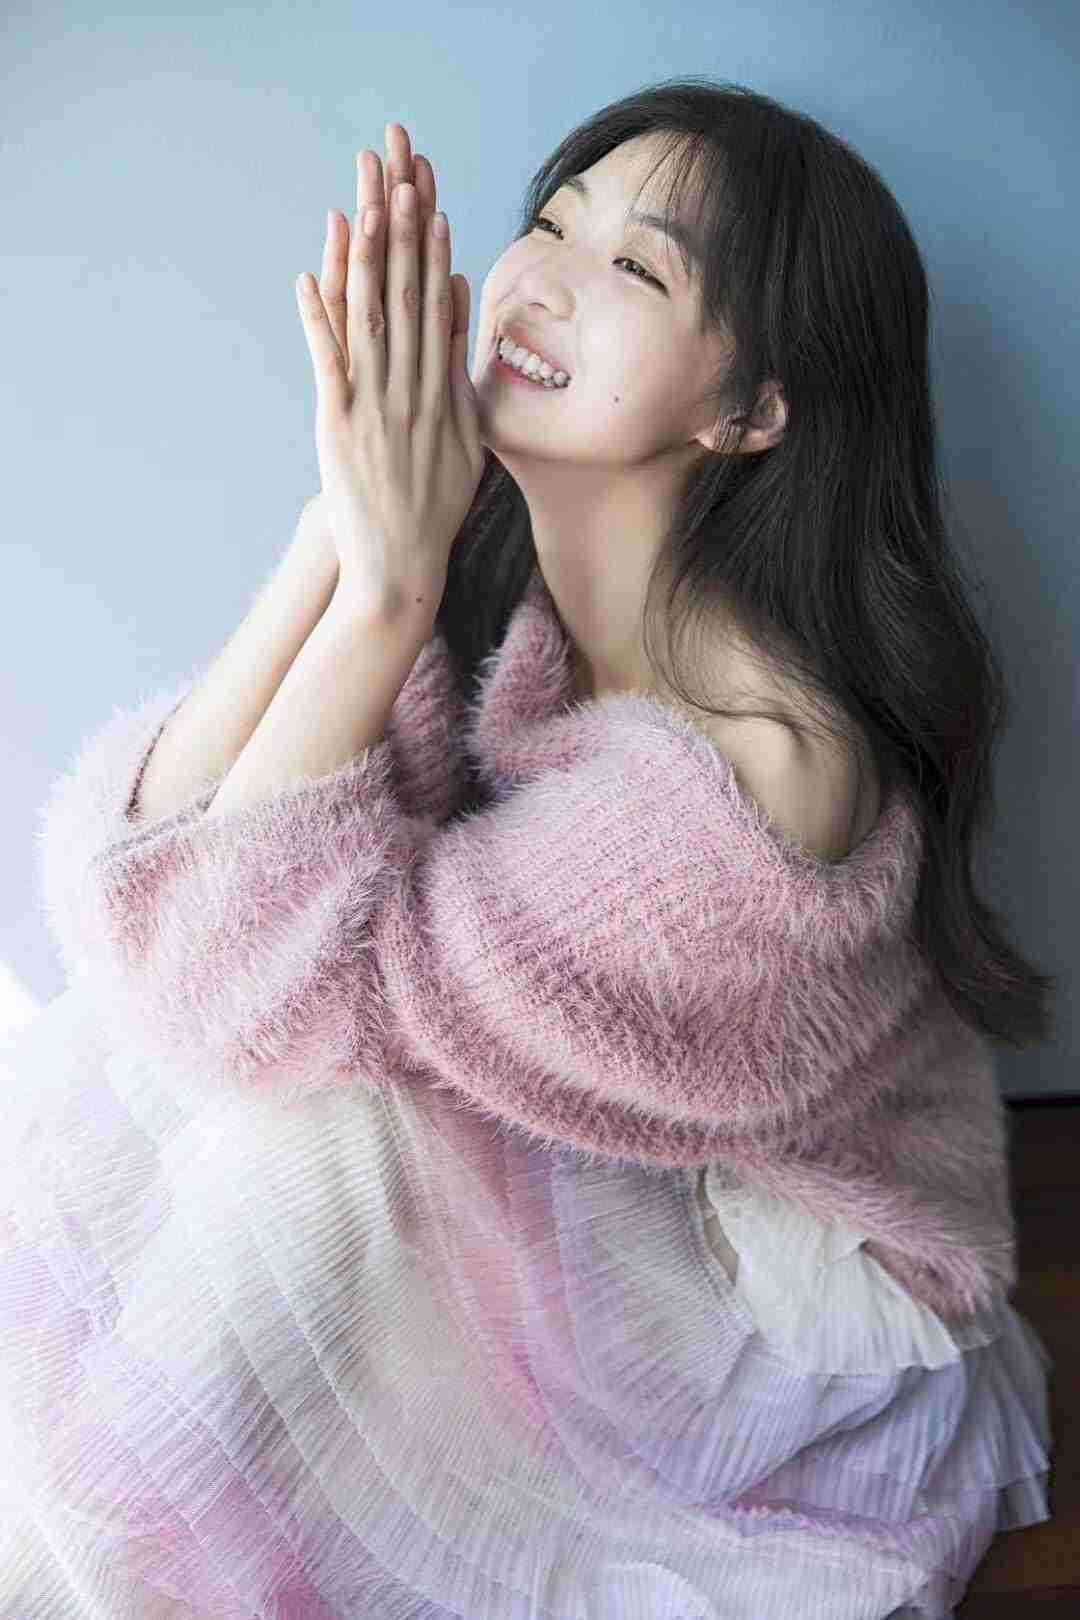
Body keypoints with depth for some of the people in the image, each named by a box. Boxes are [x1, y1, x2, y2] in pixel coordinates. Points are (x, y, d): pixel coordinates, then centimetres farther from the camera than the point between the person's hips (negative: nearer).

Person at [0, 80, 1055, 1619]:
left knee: (288, 1115, -26)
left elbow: (253, 982, -30)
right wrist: (344, 533, -27)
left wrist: (387, 584, -31)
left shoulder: (759, 759, -33)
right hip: (565, 1177, 6)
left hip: (795, 1313, -5)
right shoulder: (485, 586, -11)